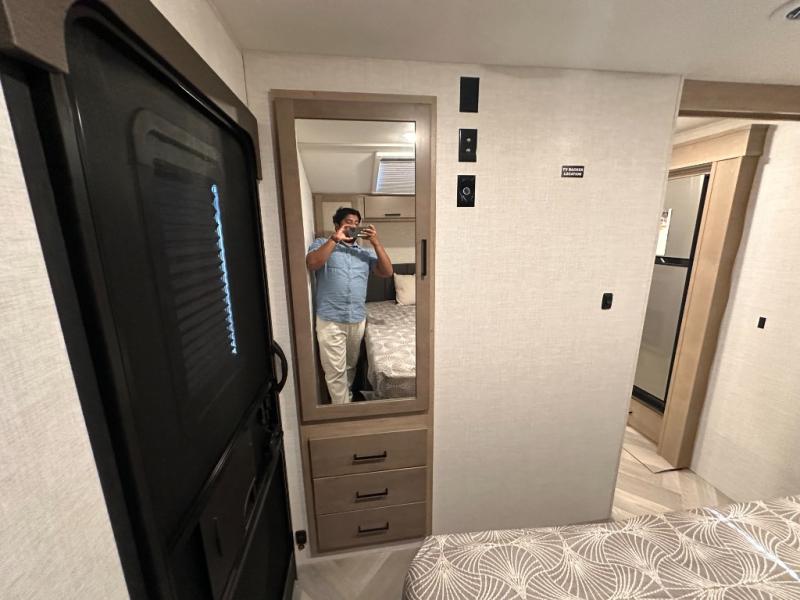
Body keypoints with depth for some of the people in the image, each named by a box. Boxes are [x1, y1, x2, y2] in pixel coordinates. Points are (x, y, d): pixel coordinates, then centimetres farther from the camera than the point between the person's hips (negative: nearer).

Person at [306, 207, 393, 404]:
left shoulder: (365, 252, 13)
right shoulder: (323, 244, 4)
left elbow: (387, 272, 0)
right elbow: (311, 264, -16)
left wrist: (376, 242, -7)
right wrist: (335, 239, -16)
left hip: (358, 319, 4)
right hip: (330, 320, -4)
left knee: (351, 366, 18)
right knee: (336, 371, 1)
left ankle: (346, 400, 38)